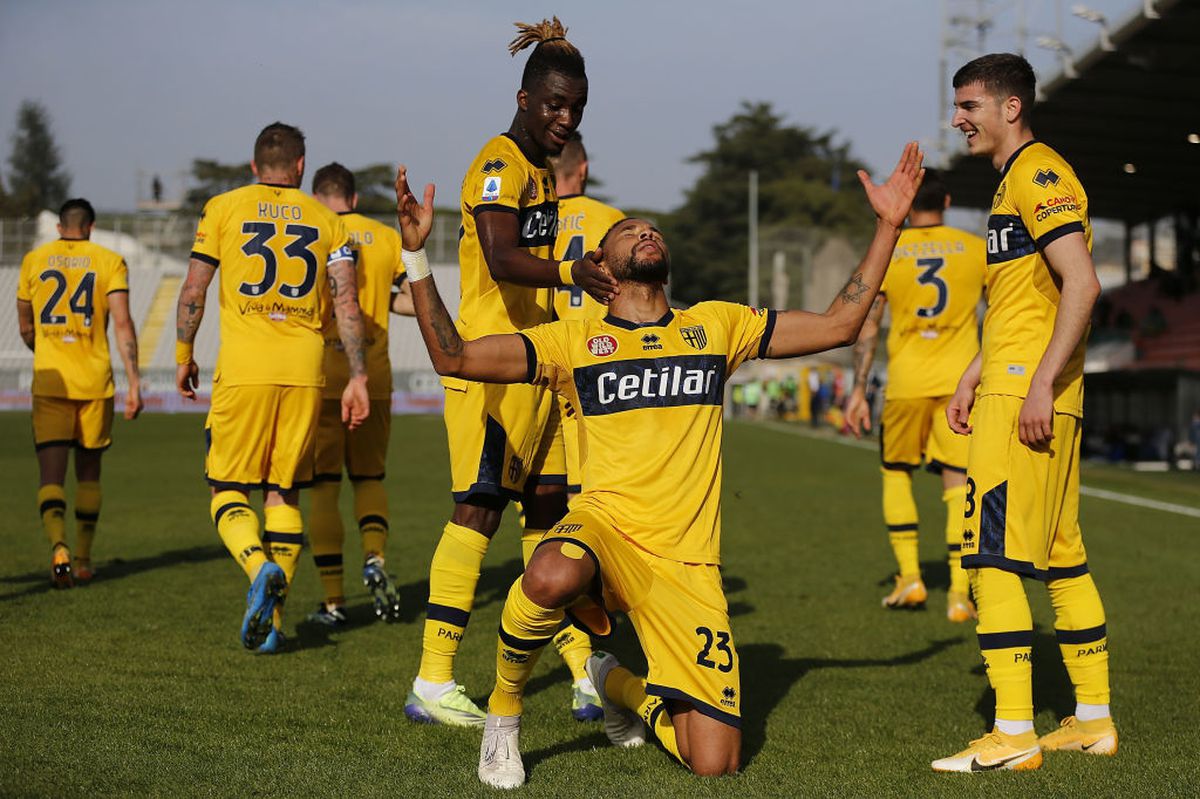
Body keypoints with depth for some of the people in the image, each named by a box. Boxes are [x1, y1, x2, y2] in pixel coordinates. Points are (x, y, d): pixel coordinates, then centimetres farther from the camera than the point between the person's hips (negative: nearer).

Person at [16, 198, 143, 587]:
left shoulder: (33, 261, 7)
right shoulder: (109, 262, 1)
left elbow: (26, 329, 14)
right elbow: (122, 324, -9)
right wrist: (134, 383, -9)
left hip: (49, 381, 0)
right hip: (95, 382, 0)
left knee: (50, 476, -1)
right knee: (88, 473, 15)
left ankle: (59, 547, -26)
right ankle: (83, 561, 21)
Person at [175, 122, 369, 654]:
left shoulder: (224, 208, 7)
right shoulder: (326, 220, 12)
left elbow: (193, 292, 4)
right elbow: (346, 301, 4)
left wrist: (183, 357, 16)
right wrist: (356, 377, 4)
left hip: (243, 370, -2)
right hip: (305, 371, 2)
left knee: (229, 491, 7)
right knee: (284, 494, 11)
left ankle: (261, 568, -21)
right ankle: (270, 620, 7)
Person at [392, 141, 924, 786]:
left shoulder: (716, 325, 13)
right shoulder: (575, 340, 6)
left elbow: (837, 325, 13)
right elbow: (453, 356, -1)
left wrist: (888, 226, 9)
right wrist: (415, 253, -9)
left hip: (687, 562, 2)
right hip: (606, 526, -2)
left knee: (715, 764, -5)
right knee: (552, 577, -43)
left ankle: (621, 686, 29)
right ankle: (503, 713, -11)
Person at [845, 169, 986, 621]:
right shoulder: (976, 250, 3)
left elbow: (866, 326, -1)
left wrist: (858, 390, 2)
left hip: (906, 384, 0)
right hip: (960, 381, 0)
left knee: (896, 472, 18)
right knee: (957, 482, 1)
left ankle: (909, 577, 13)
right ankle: (959, 592, -5)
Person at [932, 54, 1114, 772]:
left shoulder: (1037, 174, -10)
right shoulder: (1021, 180, 21)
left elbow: (1082, 284, -21)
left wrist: (1041, 384, -24)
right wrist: (973, 378, 25)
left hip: (1027, 395, -11)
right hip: (1016, 389, 11)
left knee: (993, 557, -11)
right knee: (1061, 554, 12)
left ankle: (1014, 736, -11)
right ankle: (1094, 719, 19)